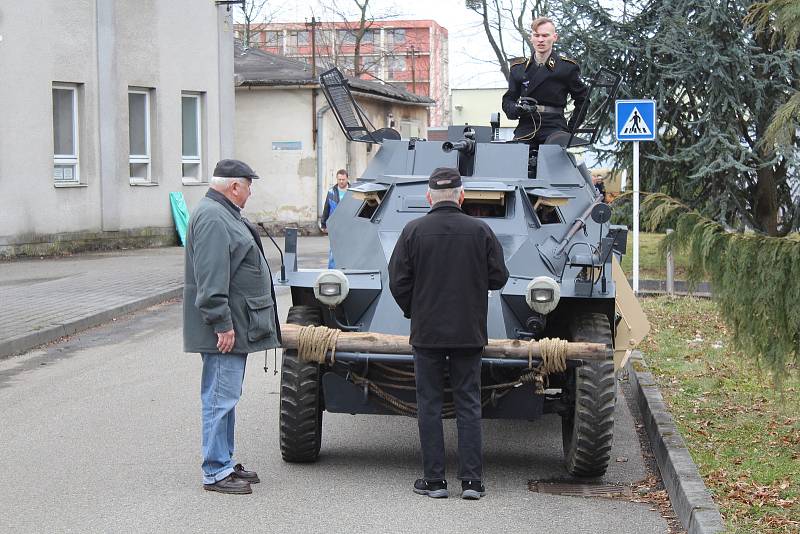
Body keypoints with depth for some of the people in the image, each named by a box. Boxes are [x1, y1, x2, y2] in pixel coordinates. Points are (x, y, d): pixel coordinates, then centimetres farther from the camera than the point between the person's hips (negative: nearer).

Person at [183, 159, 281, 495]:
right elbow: (211, 279, -23)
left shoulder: (224, 214, 18)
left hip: (235, 327, 11)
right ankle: (215, 473, -3)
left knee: (225, 398, 16)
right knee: (220, 398, -7)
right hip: (224, 329, -11)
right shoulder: (212, 218, -17)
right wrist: (222, 323, -24)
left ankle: (225, 463, 24)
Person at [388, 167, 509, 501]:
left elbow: (398, 282, -5)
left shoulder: (413, 231, -6)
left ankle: (434, 480, 7)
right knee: (468, 405, 7)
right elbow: (498, 278, 1)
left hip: (426, 332, -1)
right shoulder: (480, 231, -4)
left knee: (429, 404, 7)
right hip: (469, 332, 1)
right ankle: (472, 481, 4)